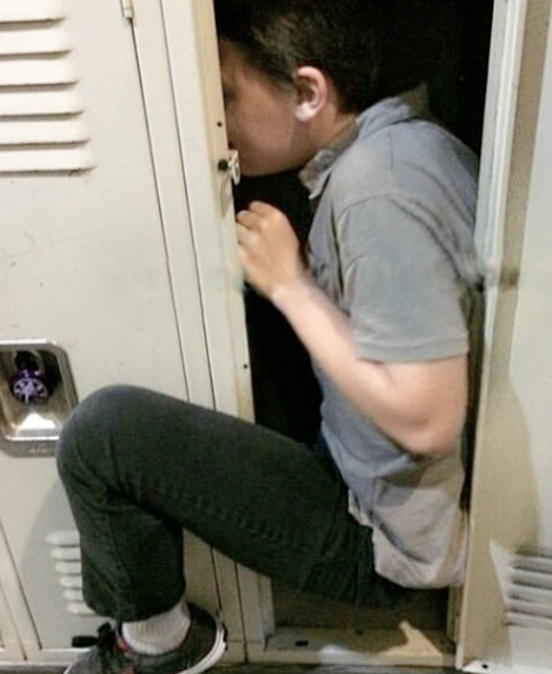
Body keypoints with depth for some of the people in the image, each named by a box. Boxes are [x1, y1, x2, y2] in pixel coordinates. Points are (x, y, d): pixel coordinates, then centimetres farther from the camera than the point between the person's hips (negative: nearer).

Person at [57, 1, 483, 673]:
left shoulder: (379, 187, -27)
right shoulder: (404, 142, 2)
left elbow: (425, 418, -29)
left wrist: (289, 283, -21)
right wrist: (292, 271, -1)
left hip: (384, 537, -10)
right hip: (384, 484, 10)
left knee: (101, 431, -17)